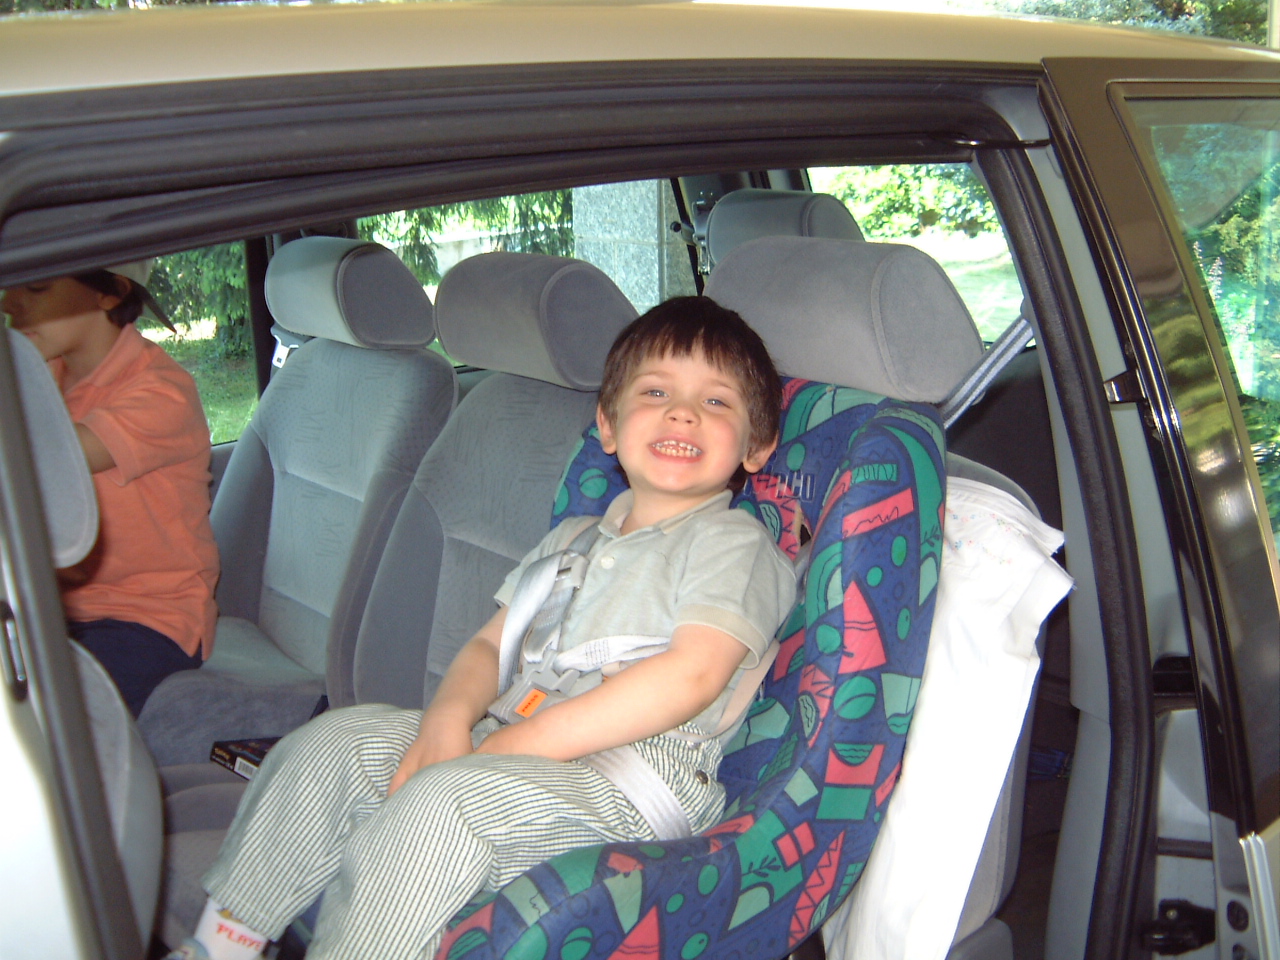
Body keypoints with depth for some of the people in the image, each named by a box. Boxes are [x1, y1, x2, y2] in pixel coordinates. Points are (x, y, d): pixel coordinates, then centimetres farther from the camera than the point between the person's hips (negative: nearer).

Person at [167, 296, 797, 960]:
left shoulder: (734, 544, -3)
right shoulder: (571, 540, 21)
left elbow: (691, 676, -18)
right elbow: (490, 644, 17)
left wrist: (520, 743, -19)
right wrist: (448, 720, -8)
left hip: (642, 773, -7)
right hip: (512, 743, 7)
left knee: (445, 800, -31)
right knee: (336, 740, -5)